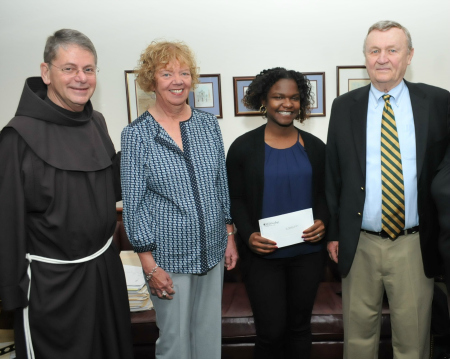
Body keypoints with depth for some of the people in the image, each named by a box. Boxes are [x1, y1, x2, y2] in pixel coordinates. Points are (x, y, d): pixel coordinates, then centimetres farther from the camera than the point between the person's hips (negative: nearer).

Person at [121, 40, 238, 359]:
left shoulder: (208, 124, 2)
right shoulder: (136, 134, -9)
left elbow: (222, 184, 9)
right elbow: (133, 203, -8)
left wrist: (230, 236, 7)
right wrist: (150, 264, -10)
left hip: (213, 250, 4)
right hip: (169, 257, -3)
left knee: (210, 333, 18)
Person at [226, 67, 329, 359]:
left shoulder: (314, 147, 4)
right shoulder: (243, 147, -4)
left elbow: (323, 193, 11)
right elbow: (235, 199, -1)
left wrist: (322, 222, -8)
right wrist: (248, 235, -15)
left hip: (307, 251, 3)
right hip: (262, 253, -2)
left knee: (300, 325, 16)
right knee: (271, 331, 2)